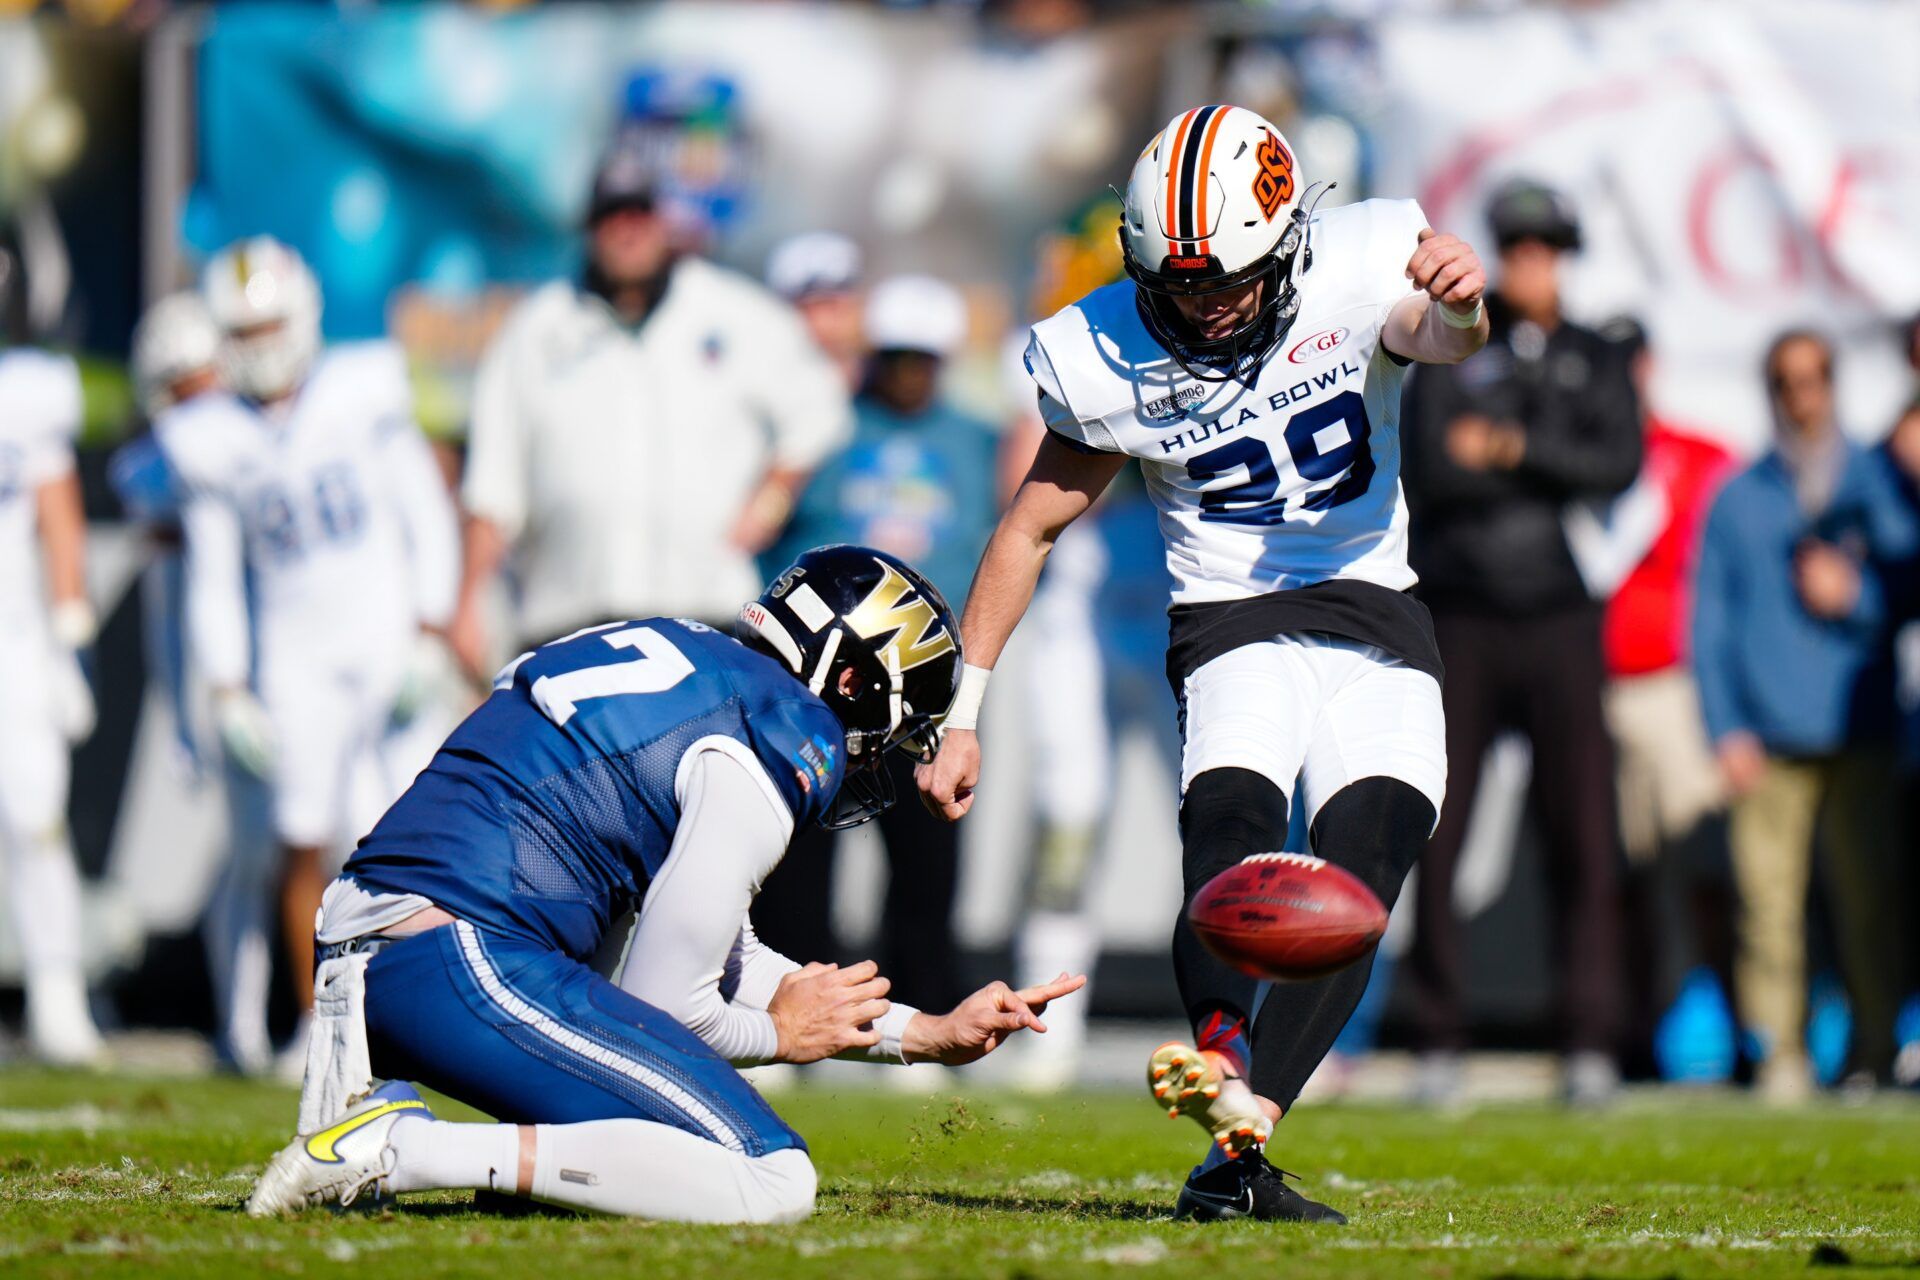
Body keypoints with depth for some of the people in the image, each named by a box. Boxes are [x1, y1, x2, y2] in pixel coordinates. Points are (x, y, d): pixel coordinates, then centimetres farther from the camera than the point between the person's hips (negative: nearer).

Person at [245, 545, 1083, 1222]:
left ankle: (375, 1104, 7)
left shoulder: (691, 664, 24)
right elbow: (664, 1006, -5)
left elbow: (727, 957, 31)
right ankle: (403, 1149, -19)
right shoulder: (786, 739, -6)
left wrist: (932, 1035, 33)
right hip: (463, 962, -10)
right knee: (772, 1182, -11)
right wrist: (781, 1033, 16)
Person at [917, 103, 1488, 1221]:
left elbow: (1444, 338, -29)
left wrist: (1461, 308, -55)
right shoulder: (1107, 362, -5)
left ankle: (1239, 1141, -26)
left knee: (1365, 863, -20)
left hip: (1375, 620, 1)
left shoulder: (1357, 271, -9)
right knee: (1230, 818, -29)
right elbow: (1031, 530, 6)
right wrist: (958, 714, 6)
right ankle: (1222, 1056, -55)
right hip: (1233, 626, 0)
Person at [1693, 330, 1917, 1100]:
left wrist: (1856, 594, -9)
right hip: (1769, 739, 0)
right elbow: (1709, 622, 10)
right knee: (1769, 897, -9)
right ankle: (1780, 1055, -5)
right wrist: (1726, 729, 0)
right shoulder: (1737, 500, 14)